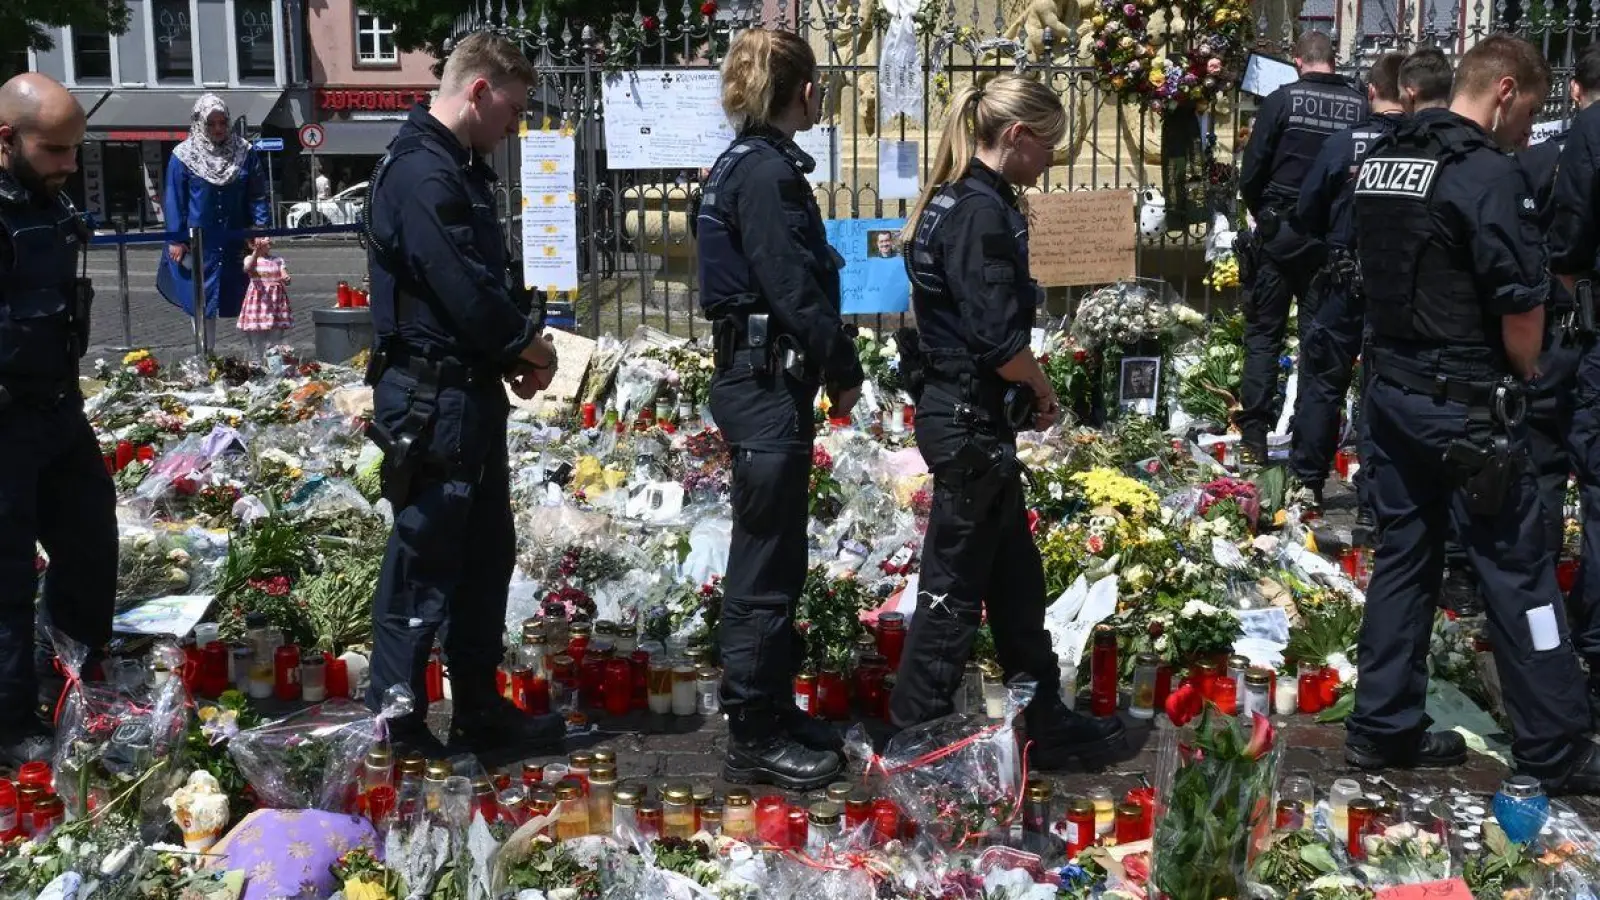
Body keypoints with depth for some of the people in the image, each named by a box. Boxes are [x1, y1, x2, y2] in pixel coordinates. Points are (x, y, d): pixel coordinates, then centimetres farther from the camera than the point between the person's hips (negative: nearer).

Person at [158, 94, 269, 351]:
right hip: (198, 246, -1)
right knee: (202, 303, 5)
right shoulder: (183, 156, -2)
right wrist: (175, 240, -4)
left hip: (237, 245, 1)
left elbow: (257, 195, 5)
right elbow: (174, 201, 0)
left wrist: (262, 227, -6)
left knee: (247, 303, 4)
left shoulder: (244, 153, 3)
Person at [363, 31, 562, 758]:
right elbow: (464, 290, -24)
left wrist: (515, 350, 2)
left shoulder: (458, 167, 15)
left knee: (488, 554, 16)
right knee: (425, 566, -2)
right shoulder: (420, 170, -18)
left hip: (471, 393, 11)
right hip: (432, 400, -11)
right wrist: (531, 345, -7)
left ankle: (479, 710, 27)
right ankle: (398, 725, 9)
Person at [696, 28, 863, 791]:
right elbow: (796, 290, -20)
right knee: (765, 564, -3)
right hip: (767, 386, -10)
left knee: (774, 557, 17)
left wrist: (825, 365, 11)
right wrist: (843, 368, -8)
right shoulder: (768, 172, -17)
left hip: (758, 377, 10)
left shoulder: (745, 164, 14)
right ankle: (753, 740, 6)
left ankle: (771, 711, 27)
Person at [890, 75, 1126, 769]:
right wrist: (1043, 391, -6)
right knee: (954, 590, 1)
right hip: (971, 425, -10)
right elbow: (1000, 342, -25)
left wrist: (1026, 392, 9)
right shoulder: (983, 212, -19)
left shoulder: (955, 200, 11)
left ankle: (1047, 725, 29)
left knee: (1016, 581, 17)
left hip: (962, 417, 10)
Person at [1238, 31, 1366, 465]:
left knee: (1263, 334, 5)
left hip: (1281, 230, -2)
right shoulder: (1360, 107, 0)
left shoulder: (1283, 99, -6)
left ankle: (1254, 437, 0)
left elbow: (1251, 172, -5)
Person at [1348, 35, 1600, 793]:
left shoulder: (1381, 162, 9)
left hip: (1394, 387, 8)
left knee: (1402, 557, 14)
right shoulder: (1487, 172, -17)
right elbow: (1522, 305, -18)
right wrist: (1523, 374, 0)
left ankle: (1384, 727, 20)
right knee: (1517, 572, 2)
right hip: (1466, 404, -8)